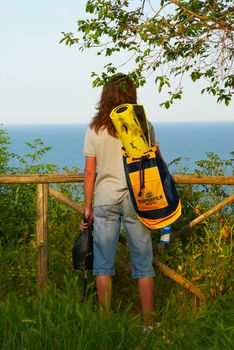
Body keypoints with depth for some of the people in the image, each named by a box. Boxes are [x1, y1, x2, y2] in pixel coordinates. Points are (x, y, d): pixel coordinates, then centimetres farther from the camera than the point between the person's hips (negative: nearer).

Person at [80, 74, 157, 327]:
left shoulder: (94, 129, 0)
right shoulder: (144, 126, -3)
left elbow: (89, 172, 1)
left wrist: (88, 206, 8)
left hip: (104, 201, 1)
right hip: (137, 200, -1)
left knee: (104, 263, 9)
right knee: (143, 263, 8)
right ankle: (148, 321, 14)